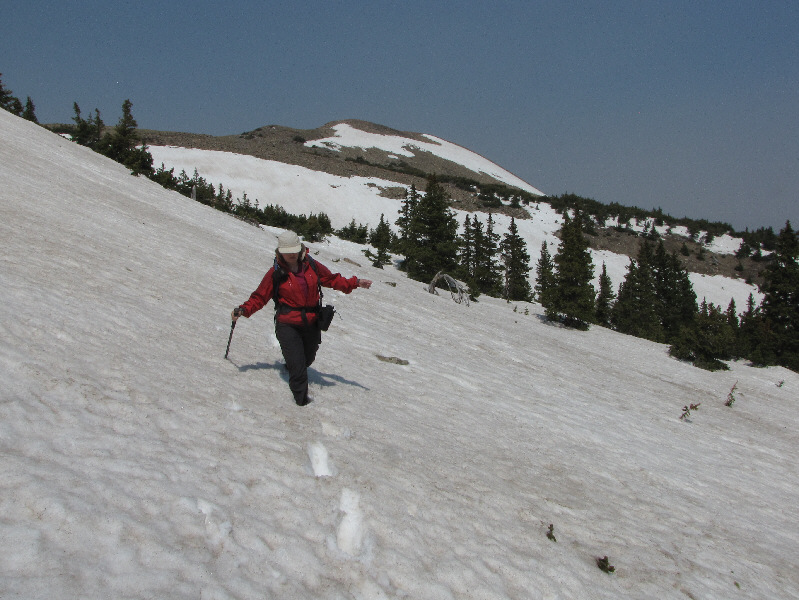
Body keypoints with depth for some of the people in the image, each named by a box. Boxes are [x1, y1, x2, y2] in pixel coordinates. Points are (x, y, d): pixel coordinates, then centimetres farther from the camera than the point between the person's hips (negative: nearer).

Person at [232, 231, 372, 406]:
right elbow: (260, 297, -1)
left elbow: (332, 279, 13)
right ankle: (301, 400, 3)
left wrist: (355, 283, 4)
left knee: (307, 358, 20)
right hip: (287, 324, -4)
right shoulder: (275, 273, -6)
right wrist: (244, 310, -16)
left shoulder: (311, 266, 1)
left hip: (311, 323, 4)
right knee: (297, 366, -11)